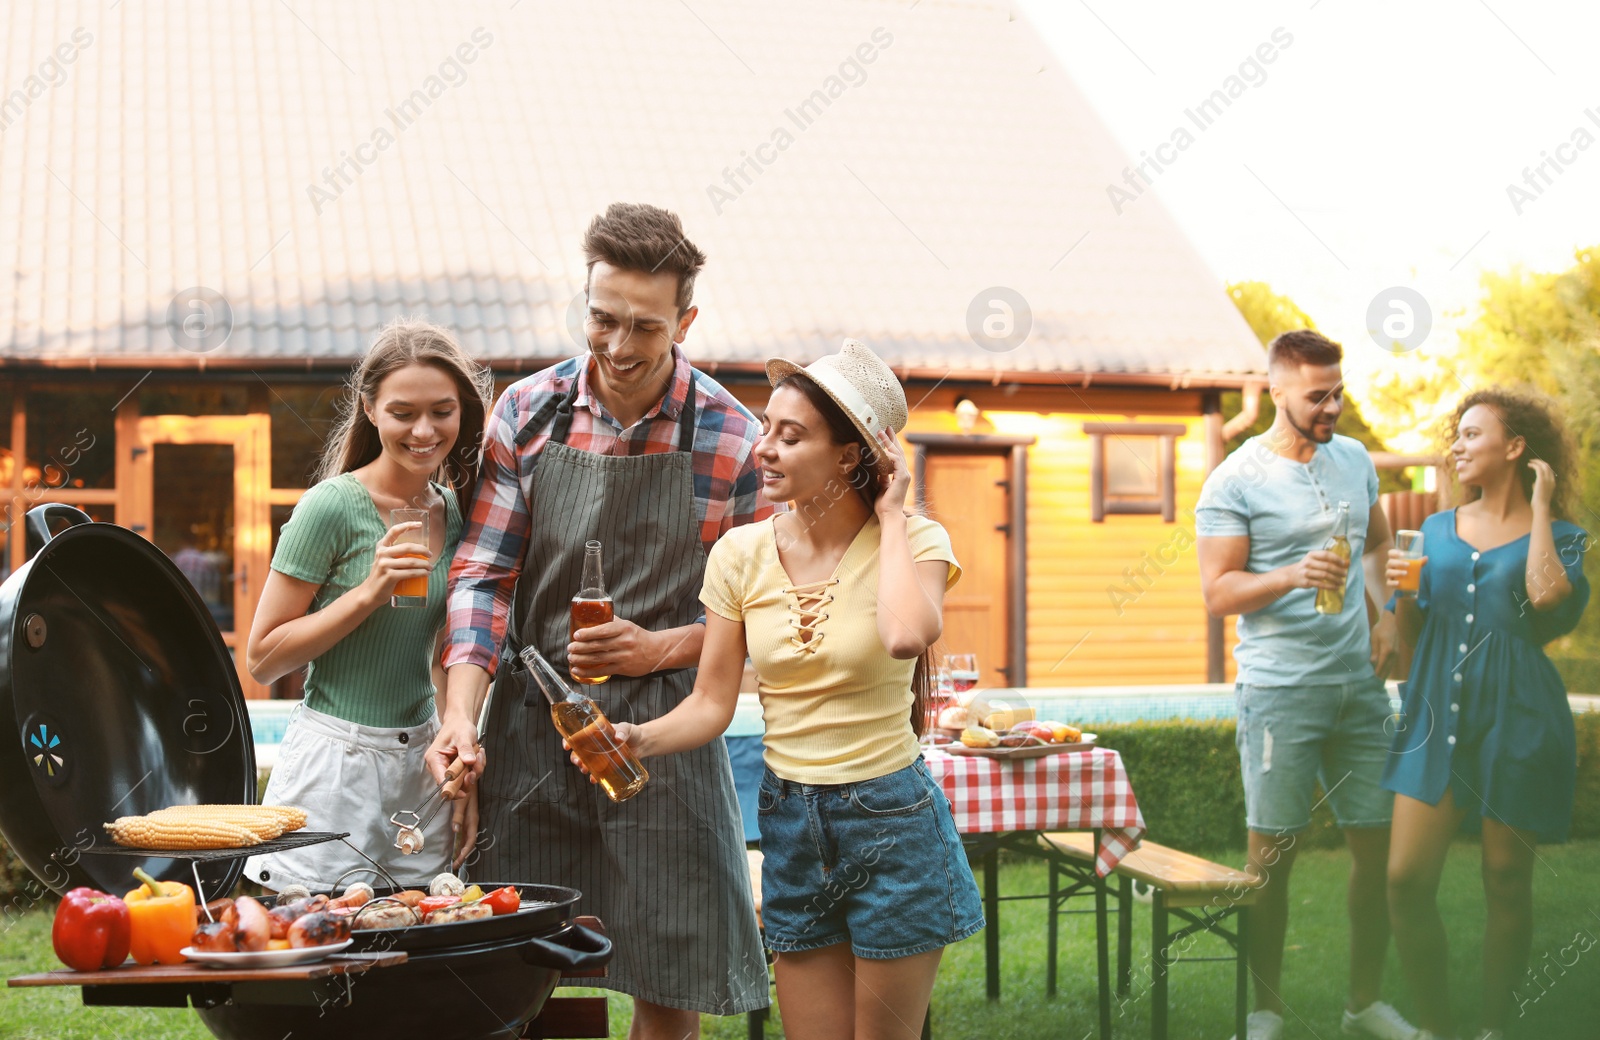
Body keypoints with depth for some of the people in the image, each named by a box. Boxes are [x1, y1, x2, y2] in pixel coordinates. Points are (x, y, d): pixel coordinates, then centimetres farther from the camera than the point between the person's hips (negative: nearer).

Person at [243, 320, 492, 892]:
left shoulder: (453, 512, 7)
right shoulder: (333, 507, -11)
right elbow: (262, 659, -10)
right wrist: (369, 592, -18)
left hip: (419, 766, 5)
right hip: (333, 767, -5)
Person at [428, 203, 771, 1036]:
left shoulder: (734, 438, -4)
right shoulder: (527, 411, 1)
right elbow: (482, 574, 0)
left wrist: (661, 649, -14)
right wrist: (462, 712, -12)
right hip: (529, 724, 2)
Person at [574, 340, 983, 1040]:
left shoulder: (913, 541, -10)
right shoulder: (743, 555, -1)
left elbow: (906, 637, -33)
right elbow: (711, 704, 0)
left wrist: (890, 516, -20)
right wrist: (640, 739, -19)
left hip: (891, 820, -3)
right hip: (790, 820, 3)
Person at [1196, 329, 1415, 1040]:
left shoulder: (1355, 460, 10)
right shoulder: (1234, 483, -7)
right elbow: (1217, 593, -9)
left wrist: (1386, 616, 7)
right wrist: (1294, 575, -24)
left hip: (1359, 683, 5)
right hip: (1279, 691, -5)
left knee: (1377, 842, 7)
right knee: (1272, 850, 0)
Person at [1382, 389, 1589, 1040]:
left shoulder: (1557, 534, 3)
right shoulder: (1438, 530, 13)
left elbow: (1548, 598, -20)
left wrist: (1539, 505, -9)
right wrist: (1402, 592, -5)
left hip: (1516, 719, -3)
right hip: (1436, 716, 3)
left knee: (1507, 883, 5)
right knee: (1407, 879, -6)